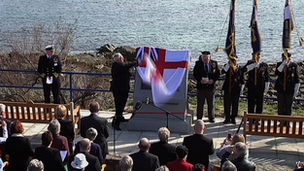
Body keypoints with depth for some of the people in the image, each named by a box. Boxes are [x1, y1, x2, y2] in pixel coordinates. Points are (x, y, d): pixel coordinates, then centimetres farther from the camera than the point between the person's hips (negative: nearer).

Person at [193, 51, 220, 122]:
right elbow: (195, 74, -2)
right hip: (201, 86, -1)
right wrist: (200, 80, -18)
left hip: (211, 86, 1)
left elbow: (217, 73, 4)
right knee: (200, 103, 4)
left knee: (211, 104, 9)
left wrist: (213, 80, -13)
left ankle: (211, 118, 19)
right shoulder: (198, 63, 1)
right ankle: (199, 118, 13)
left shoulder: (214, 63, 4)